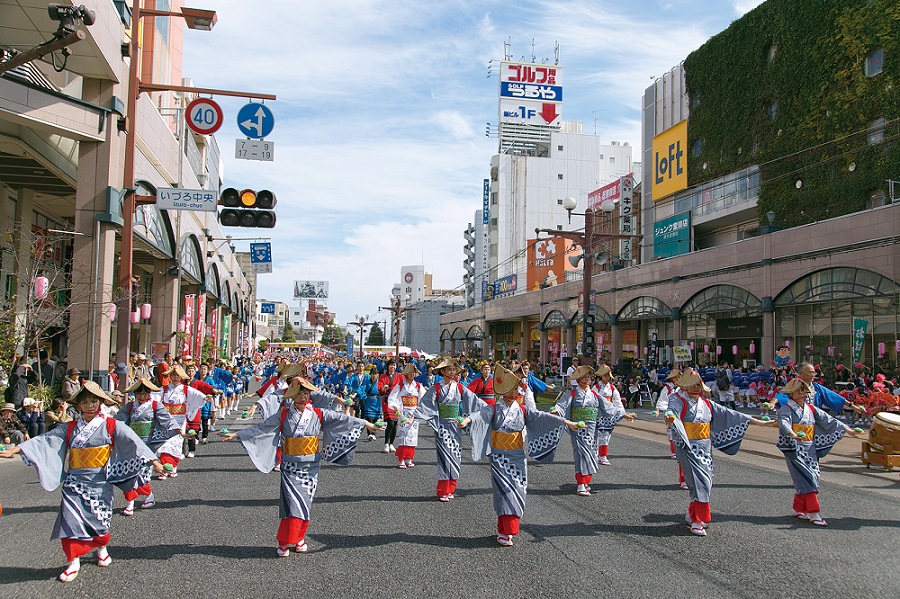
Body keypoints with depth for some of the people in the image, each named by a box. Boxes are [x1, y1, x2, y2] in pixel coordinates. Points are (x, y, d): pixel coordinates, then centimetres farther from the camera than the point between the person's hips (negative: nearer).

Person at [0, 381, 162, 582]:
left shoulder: (110, 426, -2)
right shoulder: (69, 429, 7)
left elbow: (132, 441, -9)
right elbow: (44, 441, 5)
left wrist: (152, 460, -17)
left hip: (99, 483, -2)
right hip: (74, 483, 2)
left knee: (99, 519, 3)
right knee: (71, 521, -3)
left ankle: (101, 548, 34)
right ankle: (73, 562, 13)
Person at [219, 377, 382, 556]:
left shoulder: (318, 414, 2)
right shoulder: (283, 415, 0)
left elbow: (341, 419, -1)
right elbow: (261, 428, -1)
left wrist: (365, 423, -4)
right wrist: (237, 435, -7)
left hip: (311, 466, 1)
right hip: (290, 466, -1)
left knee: (304, 503, 4)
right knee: (292, 502, -8)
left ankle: (299, 538, 21)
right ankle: (285, 542, 3)